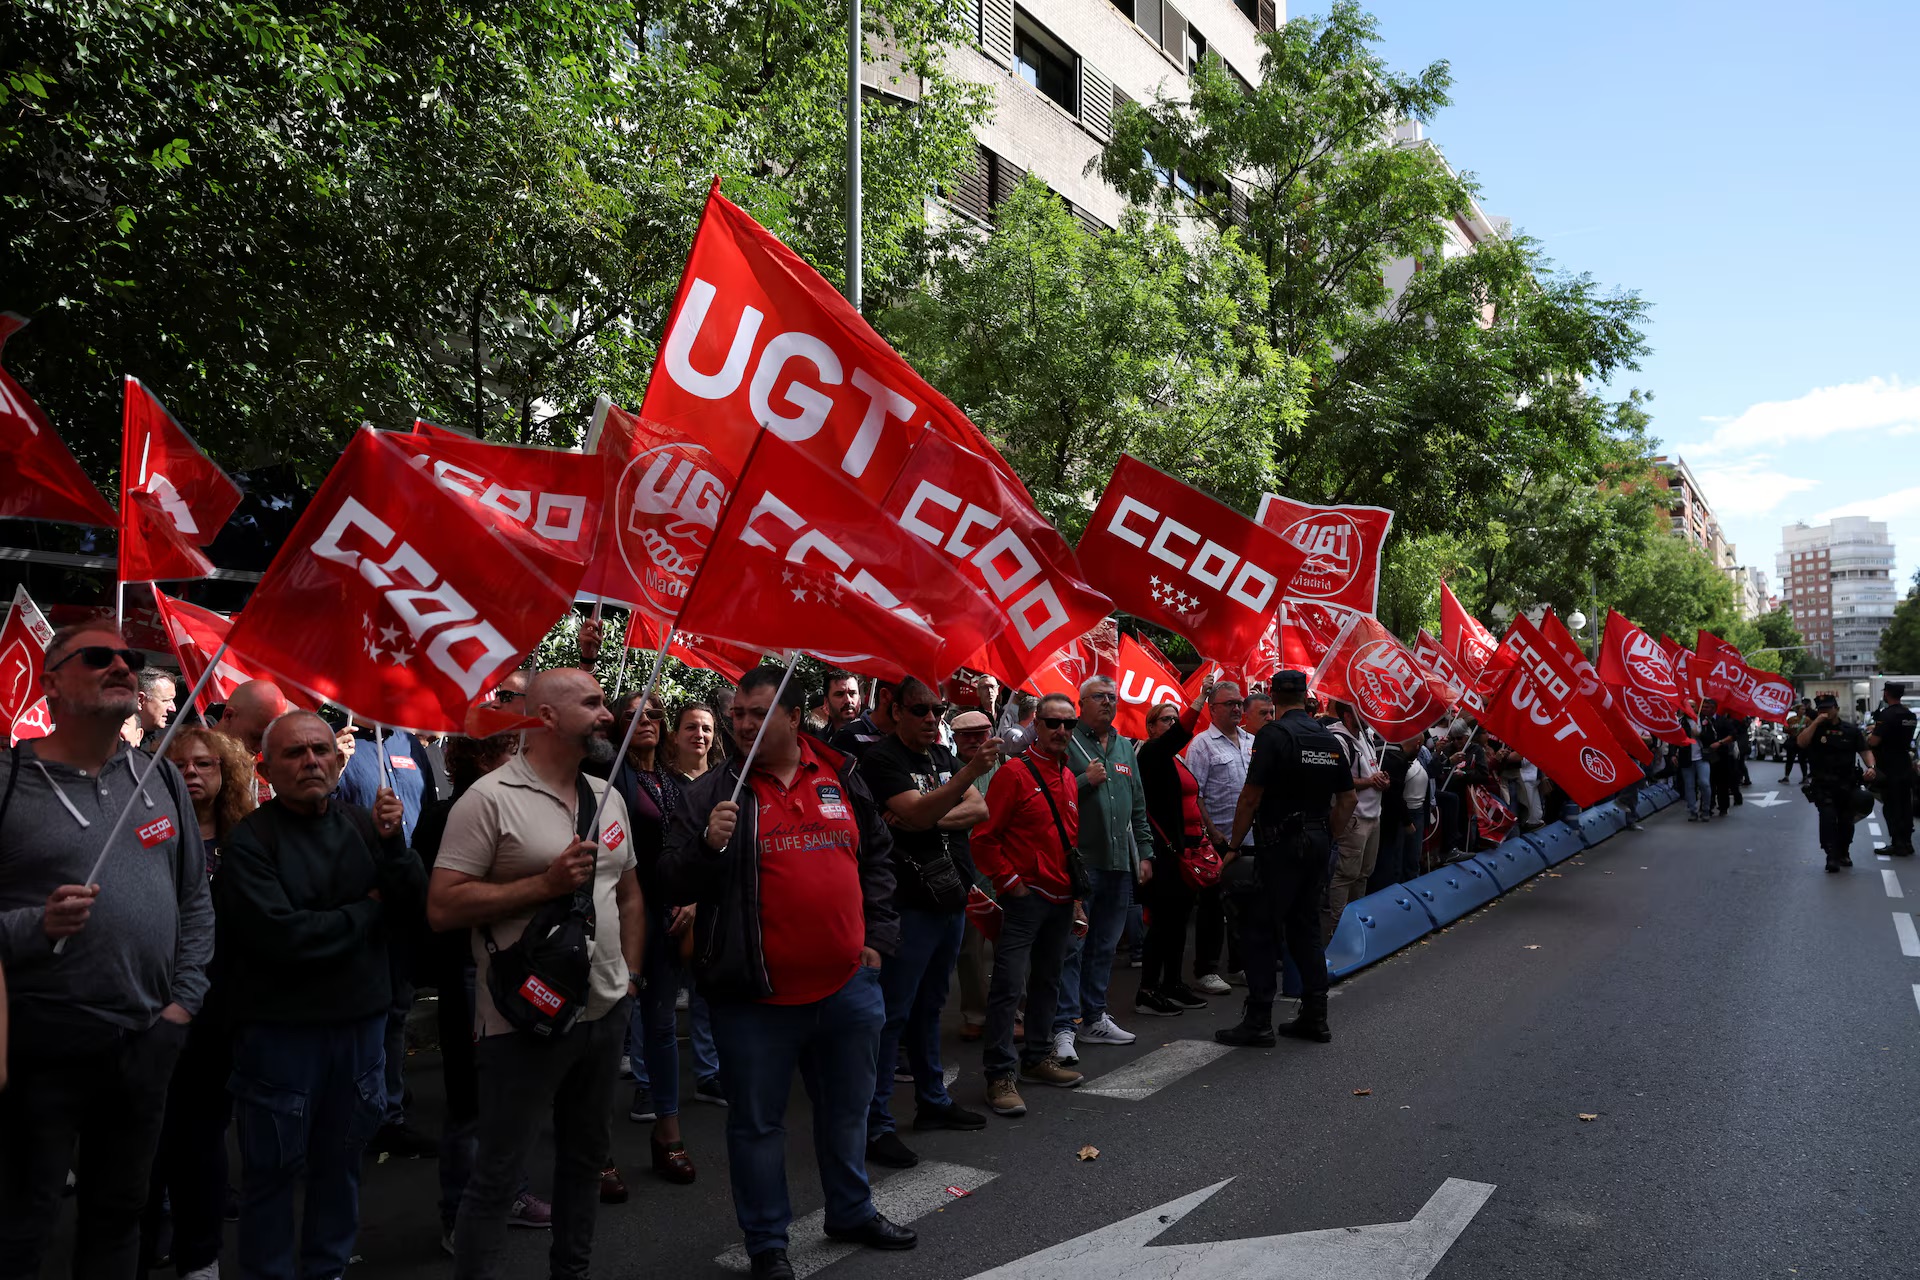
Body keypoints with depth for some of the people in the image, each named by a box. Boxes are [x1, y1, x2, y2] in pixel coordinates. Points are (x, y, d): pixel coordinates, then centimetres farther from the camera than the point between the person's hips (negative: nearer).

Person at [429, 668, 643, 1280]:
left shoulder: (608, 798, 8)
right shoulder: (490, 798, -13)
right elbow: (442, 907, -18)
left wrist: (629, 973, 12)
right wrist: (547, 884, -22)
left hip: (606, 1010, 7)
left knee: (587, 1156, 20)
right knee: (497, 1178, 4)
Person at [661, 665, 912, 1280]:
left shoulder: (841, 778, 4)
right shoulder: (713, 792, -5)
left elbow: (877, 855, 15)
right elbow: (675, 881, -8)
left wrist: (876, 934, 9)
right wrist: (709, 844, -28)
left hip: (847, 983, 4)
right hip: (758, 998, -3)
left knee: (847, 1108, 21)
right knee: (758, 1121, 9)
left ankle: (852, 1211, 41)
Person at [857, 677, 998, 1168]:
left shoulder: (943, 756, 13)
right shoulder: (881, 758, -11)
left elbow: (979, 809, 5)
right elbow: (916, 814, -25)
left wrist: (933, 818, -13)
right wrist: (971, 772, -36)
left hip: (950, 898, 8)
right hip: (910, 903, -8)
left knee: (929, 1005, 19)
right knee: (893, 1013, -5)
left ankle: (932, 1101, 32)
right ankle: (874, 1125, 1)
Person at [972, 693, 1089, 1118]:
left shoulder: (1069, 779, 13)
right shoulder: (1014, 773, -10)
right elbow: (984, 836, -13)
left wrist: (1076, 897, 17)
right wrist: (1009, 882, -13)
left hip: (1061, 900, 8)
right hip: (1025, 896, -8)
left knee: (1048, 980, 17)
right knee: (1009, 984, -7)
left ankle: (1038, 1056, 30)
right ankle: (999, 1074, -2)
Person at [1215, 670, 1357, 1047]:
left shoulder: (1274, 735, -12)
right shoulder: (1329, 739, 9)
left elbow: (1251, 796, -15)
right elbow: (1347, 799, 14)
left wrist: (1234, 846, -9)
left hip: (1280, 844, -7)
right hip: (1318, 843, 7)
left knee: (1262, 932, -2)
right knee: (1306, 927, 15)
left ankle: (1258, 1022, -1)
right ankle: (1314, 1017, 18)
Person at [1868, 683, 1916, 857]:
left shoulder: (1887, 715, -18)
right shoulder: (1910, 714, 8)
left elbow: (1874, 741, -24)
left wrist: (1871, 734, -2)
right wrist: (1877, 730, 19)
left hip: (1889, 769, -8)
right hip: (1906, 767, 8)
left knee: (1891, 807, -2)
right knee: (1906, 805, 12)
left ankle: (1898, 844, -2)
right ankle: (1907, 842, 17)